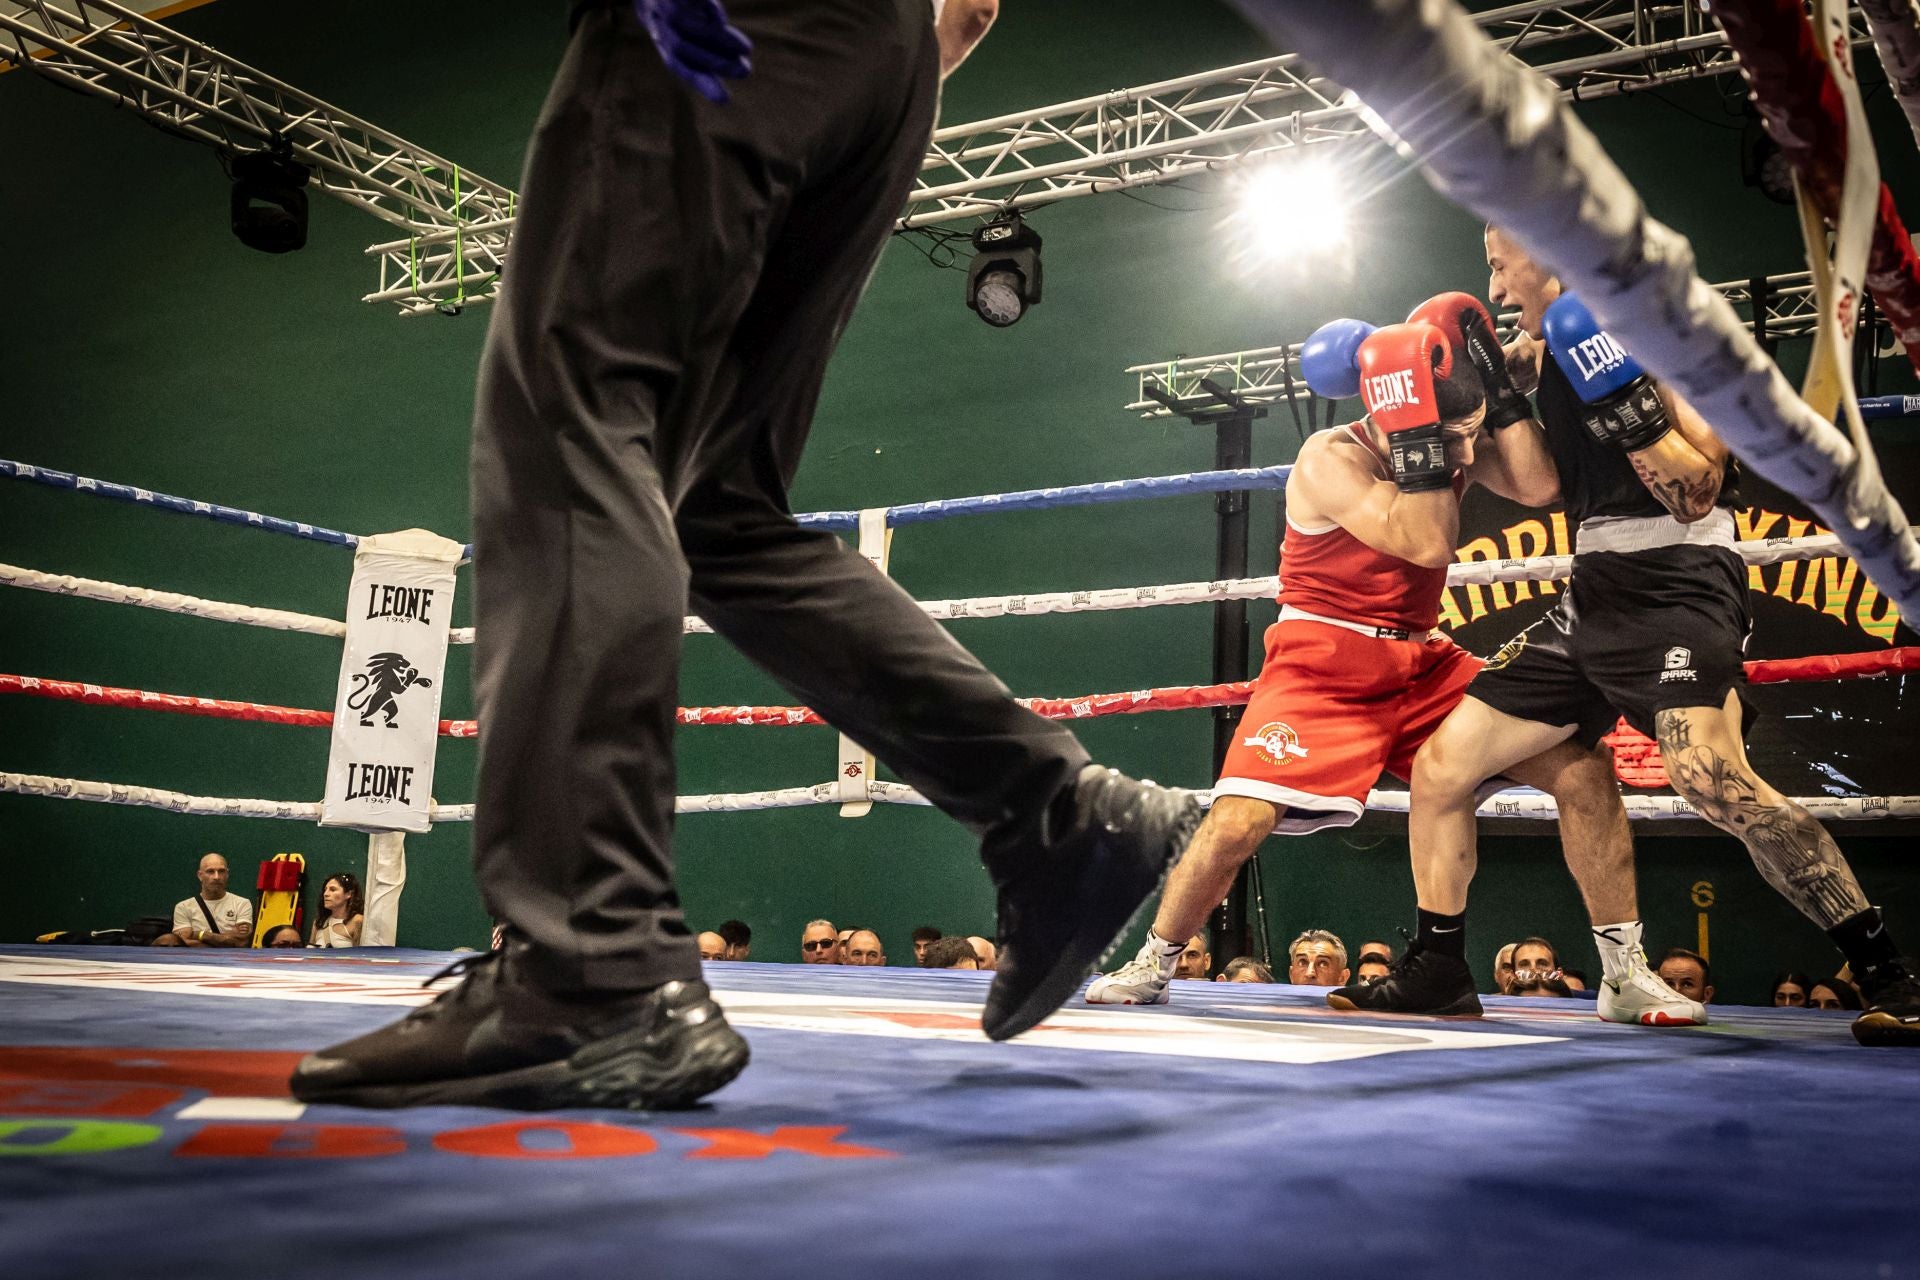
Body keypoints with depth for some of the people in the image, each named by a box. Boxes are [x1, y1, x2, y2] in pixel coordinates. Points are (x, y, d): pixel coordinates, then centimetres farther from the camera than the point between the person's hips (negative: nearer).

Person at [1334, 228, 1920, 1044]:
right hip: (1592, 598, 8)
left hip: (1678, 588, -7)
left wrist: (1629, 406, -27)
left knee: (1708, 776, -31)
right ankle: (1437, 969, 16)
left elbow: (1699, 493, -14)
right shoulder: (1543, 348, 13)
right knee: (1439, 767, 2)